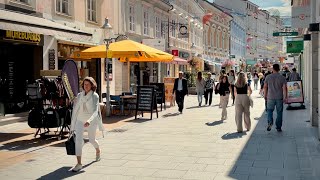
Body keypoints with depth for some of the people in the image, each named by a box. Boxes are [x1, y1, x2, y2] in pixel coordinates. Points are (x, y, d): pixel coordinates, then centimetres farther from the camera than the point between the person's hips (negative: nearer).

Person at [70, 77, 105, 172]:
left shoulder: (95, 96, -12)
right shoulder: (79, 95, 1)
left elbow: (95, 111, -22)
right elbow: (76, 109, 10)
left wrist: (89, 121, -39)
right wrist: (73, 124, 14)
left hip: (91, 121, -2)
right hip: (80, 120, 3)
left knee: (92, 140, 15)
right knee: (78, 139, -15)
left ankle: (98, 150, 51)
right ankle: (79, 164, -13)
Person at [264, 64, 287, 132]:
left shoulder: (268, 77, -1)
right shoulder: (282, 77, -3)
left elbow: (265, 87, 4)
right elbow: (284, 88, -9)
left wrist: (265, 95, 16)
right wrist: (285, 97, -6)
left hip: (270, 97, 0)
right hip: (279, 98, 0)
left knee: (270, 110, 14)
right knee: (279, 112, 9)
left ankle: (270, 122, -12)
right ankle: (278, 127, 12)